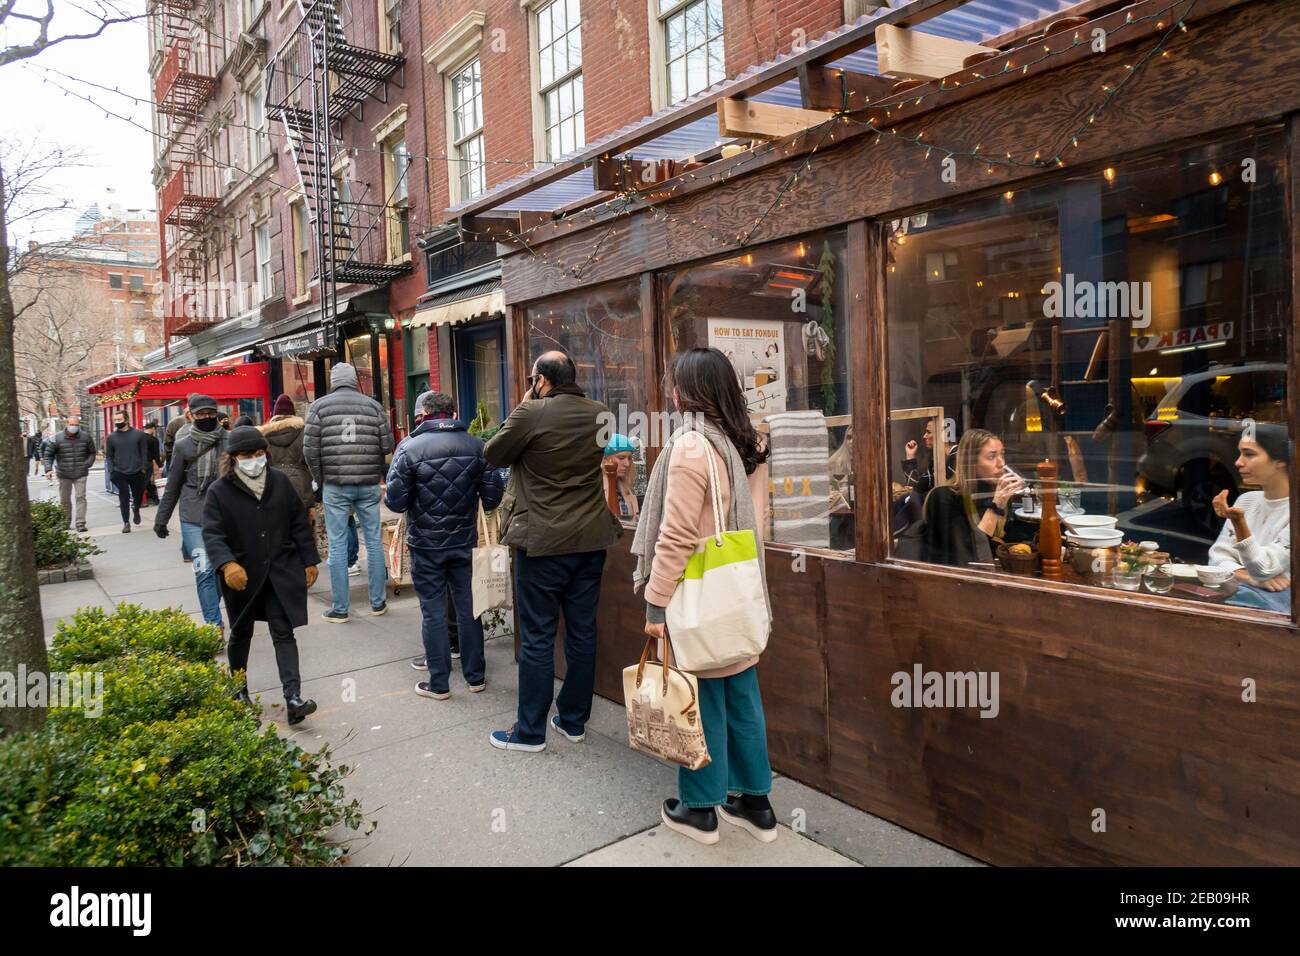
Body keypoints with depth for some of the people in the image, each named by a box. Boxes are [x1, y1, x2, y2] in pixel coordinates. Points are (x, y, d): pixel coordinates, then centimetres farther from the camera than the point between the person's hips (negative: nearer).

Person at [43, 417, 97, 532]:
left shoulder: (86, 438, -1)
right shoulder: (57, 439, -6)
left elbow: (92, 453, 13)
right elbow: (48, 454, 0)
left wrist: (87, 464, -1)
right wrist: (48, 469, -12)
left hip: (80, 474, 0)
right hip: (64, 475, 0)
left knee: (80, 497, -8)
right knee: (64, 500, 11)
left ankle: (80, 523, -7)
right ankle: (66, 522, 26)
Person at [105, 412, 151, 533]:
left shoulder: (139, 434, 0)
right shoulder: (111, 438, 3)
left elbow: (144, 453, 2)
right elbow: (108, 456, 7)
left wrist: (144, 468, -5)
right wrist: (111, 471, -4)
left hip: (137, 473, 0)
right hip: (119, 473, 0)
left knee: (138, 495, 13)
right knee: (124, 498, -4)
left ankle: (136, 510, 44)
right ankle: (126, 523, 4)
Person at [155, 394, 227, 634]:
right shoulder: (183, 445, 3)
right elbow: (173, 486, 9)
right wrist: (161, 519, 10)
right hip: (193, 518, -1)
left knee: (220, 568, 8)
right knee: (204, 570, -9)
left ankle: (212, 617, 25)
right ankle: (214, 624, -6)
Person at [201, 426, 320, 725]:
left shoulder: (280, 482, 2)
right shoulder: (219, 491, -7)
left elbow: (299, 524, 8)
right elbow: (212, 533, -15)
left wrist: (309, 561, 7)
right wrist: (227, 564, -33)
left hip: (281, 572, 1)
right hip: (242, 576, -1)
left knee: (284, 633, -4)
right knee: (240, 634, 16)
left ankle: (293, 697, -9)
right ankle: (239, 691, 35)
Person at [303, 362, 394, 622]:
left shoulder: (319, 406, 0)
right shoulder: (373, 405, 3)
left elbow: (310, 450, -2)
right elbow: (387, 446, 0)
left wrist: (321, 479, 12)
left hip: (335, 485, -1)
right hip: (369, 484, 1)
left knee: (337, 545, 4)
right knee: (373, 541, 10)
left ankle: (339, 609, 10)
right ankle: (378, 602, 18)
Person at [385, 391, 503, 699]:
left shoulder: (409, 448, -11)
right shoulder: (477, 446, -4)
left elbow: (395, 501, -14)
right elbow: (493, 498, -4)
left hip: (426, 545, -2)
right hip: (465, 541, 3)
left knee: (433, 612, 7)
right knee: (468, 607, 12)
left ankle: (439, 683, 15)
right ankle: (476, 677, 22)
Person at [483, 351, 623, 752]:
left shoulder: (532, 414, -14)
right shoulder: (600, 414, 2)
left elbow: (492, 455, -2)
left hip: (543, 542, -5)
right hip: (592, 538, 6)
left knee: (537, 638, 5)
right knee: (582, 632, 13)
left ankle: (531, 731, 15)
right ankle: (574, 719, 26)